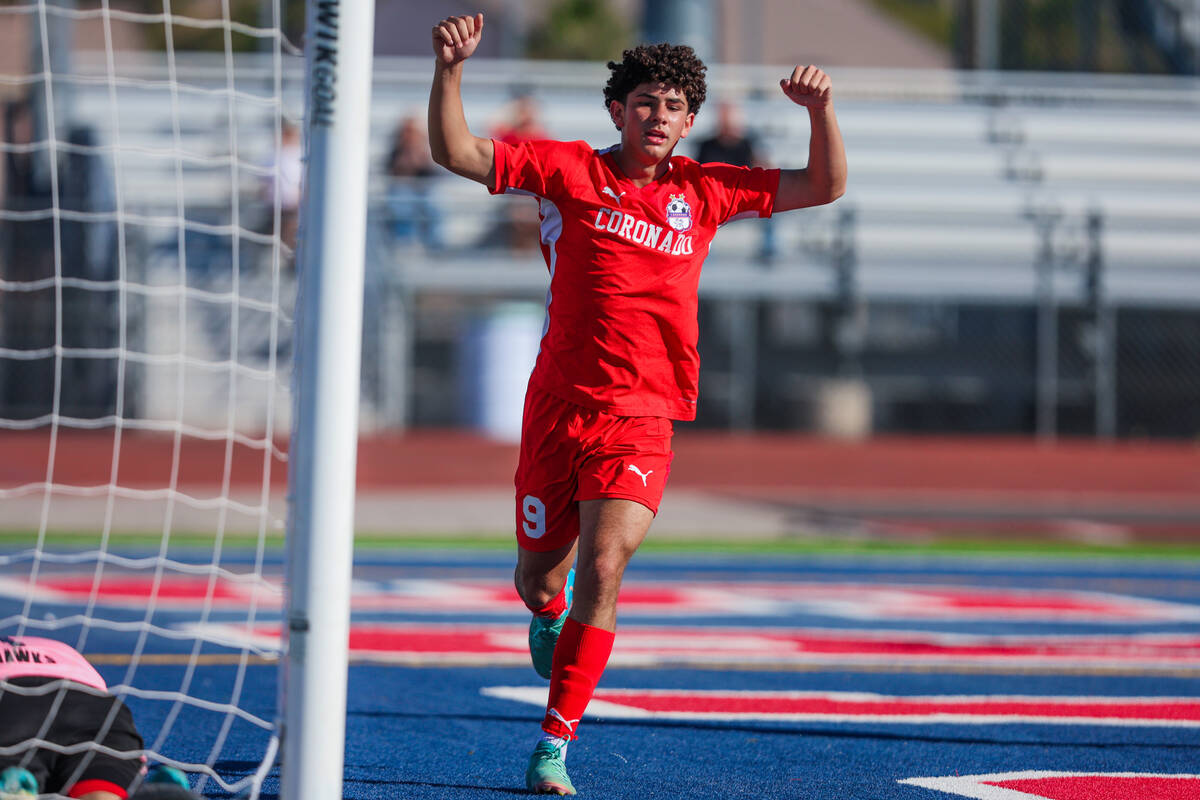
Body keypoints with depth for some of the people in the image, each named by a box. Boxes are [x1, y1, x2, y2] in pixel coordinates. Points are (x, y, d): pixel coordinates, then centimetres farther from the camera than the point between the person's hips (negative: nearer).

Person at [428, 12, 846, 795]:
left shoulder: (702, 191, 8)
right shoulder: (568, 170, 2)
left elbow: (825, 187, 12)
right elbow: (457, 152, -3)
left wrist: (822, 110, -4)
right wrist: (450, 68, -18)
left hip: (642, 417, 0)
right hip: (558, 406, 0)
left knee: (603, 566, -20)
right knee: (538, 578, 10)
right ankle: (550, 611, 51)